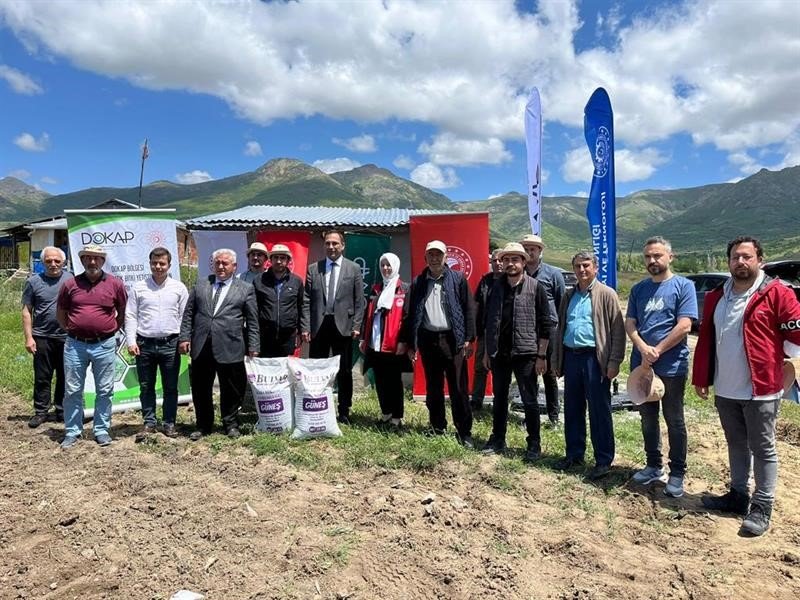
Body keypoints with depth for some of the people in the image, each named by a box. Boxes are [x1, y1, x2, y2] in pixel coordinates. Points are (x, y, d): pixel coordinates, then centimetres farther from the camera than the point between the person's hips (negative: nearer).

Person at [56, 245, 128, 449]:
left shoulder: (115, 284, -1)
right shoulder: (70, 284, 4)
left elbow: (123, 312, 10)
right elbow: (60, 313, 15)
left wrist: (113, 329, 7)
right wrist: (71, 330, 9)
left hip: (104, 345, -1)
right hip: (75, 344, 1)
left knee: (104, 391, 6)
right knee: (72, 391, 7)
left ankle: (102, 430, 18)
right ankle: (72, 432, 19)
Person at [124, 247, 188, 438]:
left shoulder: (179, 288, 4)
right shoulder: (138, 287, 5)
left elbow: (185, 316, 4)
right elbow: (130, 316, 4)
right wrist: (131, 341, -4)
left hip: (170, 344, -1)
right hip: (144, 344, 1)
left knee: (170, 387, 7)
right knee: (146, 387, 9)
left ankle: (169, 423, 17)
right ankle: (149, 423, 21)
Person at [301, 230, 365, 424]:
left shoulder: (354, 269, 4)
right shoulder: (313, 269, 7)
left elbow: (359, 301, 3)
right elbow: (306, 301, 5)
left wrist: (356, 326, -5)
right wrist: (305, 327, -2)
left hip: (343, 326, -1)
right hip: (318, 326, 1)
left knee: (344, 372, 7)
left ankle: (344, 412, 18)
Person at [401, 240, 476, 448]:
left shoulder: (458, 279, 2)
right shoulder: (418, 282, 10)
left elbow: (469, 309, -1)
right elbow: (411, 314, 11)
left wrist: (468, 339, -6)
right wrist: (410, 343, 7)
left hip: (452, 339, -3)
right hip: (428, 339, 3)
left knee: (458, 388, -3)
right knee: (433, 388, 11)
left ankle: (464, 431, 6)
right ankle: (437, 427, 24)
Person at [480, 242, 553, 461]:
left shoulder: (535, 287, -5)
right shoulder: (496, 287, 7)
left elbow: (545, 323, -5)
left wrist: (541, 355, -9)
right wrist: (487, 351, 11)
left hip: (525, 353, -4)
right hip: (499, 353, 4)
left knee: (529, 401, 4)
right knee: (499, 399, 14)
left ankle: (534, 445, 16)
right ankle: (497, 441, 27)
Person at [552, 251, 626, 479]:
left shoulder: (606, 294, -3)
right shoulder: (569, 296, 15)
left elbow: (618, 331, -7)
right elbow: (560, 329, 18)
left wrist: (614, 362, -13)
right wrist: (556, 360, 14)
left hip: (594, 358, -6)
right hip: (571, 357, 6)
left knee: (599, 411, 1)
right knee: (572, 409, 13)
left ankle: (603, 461, 11)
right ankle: (574, 454, 26)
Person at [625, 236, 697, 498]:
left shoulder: (683, 285, -4)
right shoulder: (638, 289, 10)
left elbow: (684, 326, -13)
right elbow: (630, 323, 5)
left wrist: (657, 351, -14)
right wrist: (643, 348, -13)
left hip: (672, 366, -5)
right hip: (641, 365, 5)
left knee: (674, 420, 5)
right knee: (648, 418, 14)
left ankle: (677, 473, 17)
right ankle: (654, 465, 28)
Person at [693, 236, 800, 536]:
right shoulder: (715, 297, 9)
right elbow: (705, 340, 10)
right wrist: (701, 378, 8)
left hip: (760, 390, -5)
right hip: (724, 390, 6)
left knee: (763, 449, 6)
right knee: (737, 445, 18)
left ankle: (762, 507, 16)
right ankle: (738, 495, 32)